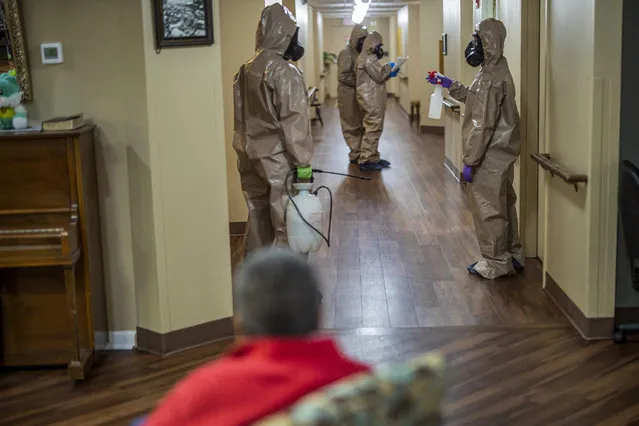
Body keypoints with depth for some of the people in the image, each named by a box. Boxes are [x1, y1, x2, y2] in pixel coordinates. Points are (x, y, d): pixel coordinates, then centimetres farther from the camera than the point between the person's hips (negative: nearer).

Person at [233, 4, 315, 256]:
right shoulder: (285, 72, -16)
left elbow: (241, 117, 12)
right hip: (279, 160, -8)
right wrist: (302, 161, -13)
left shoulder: (245, 71, 7)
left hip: (250, 158, 8)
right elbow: (294, 122, -18)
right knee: (288, 225, 1)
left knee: (258, 220, 17)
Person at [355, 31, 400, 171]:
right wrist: (389, 67, -3)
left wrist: (389, 74, 11)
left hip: (373, 100, 11)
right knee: (372, 129, -9)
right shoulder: (368, 58, -15)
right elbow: (379, 76, -19)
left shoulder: (369, 57, 19)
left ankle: (373, 158, 21)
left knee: (374, 129, 15)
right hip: (371, 100, -11)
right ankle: (365, 160, -7)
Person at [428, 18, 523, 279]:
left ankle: (496, 263, 11)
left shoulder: (490, 78, -23)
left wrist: (470, 161, -20)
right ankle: (512, 255, 29)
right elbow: (478, 100, 24)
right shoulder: (497, 70, 9)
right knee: (503, 205, 18)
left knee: (487, 208, 1)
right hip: (501, 151, 10)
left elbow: (482, 125, -24)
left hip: (491, 155, -10)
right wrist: (450, 85, 19)